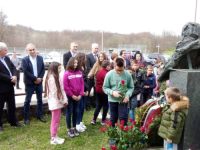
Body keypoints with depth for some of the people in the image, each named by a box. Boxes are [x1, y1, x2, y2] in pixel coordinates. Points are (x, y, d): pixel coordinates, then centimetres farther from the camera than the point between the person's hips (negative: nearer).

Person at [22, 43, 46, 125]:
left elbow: (43, 69, 3)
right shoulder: (24, 59, -8)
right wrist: (35, 79, -18)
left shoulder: (40, 58, 3)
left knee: (40, 100, 12)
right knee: (27, 101, 6)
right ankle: (26, 117, 18)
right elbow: (26, 71, -15)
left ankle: (39, 115, 26)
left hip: (39, 82, 4)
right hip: (29, 83, -4)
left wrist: (40, 78, -11)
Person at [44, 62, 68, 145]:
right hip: (55, 102, -9)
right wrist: (63, 101, -10)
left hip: (58, 102, 9)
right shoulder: (52, 78, -18)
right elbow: (54, 93, -19)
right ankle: (53, 139, 12)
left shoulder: (57, 77, 11)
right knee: (55, 121, 0)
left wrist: (65, 100, 4)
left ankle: (55, 136, 26)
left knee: (57, 120, 15)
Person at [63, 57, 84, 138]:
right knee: (69, 112, 6)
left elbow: (82, 84, 3)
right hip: (69, 96, -4)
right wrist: (72, 95, -11)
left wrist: (80, 94, -4)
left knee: (76, 112, 12)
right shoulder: (67, 73, -11)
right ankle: (69, 129, 17)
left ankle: (74, 128, 26)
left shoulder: (79, 72, 1)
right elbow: (65, 86, -12)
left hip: (78, 96, 4)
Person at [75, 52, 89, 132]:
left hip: (84, 91, 8)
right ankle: (77, 124, 12)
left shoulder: (84, 69, 11)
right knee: (80, 107, -1)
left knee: (82, 107, 13)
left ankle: (80, 122, 26)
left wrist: (87, 90, 8)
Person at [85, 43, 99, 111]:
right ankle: (87, 105, 11)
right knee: (88, 91, 2)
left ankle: (96, 104, 22)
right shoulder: (88, 56, -3)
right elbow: (88, 67, -9)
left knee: (96, 91, 10)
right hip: (91, 77, -4)